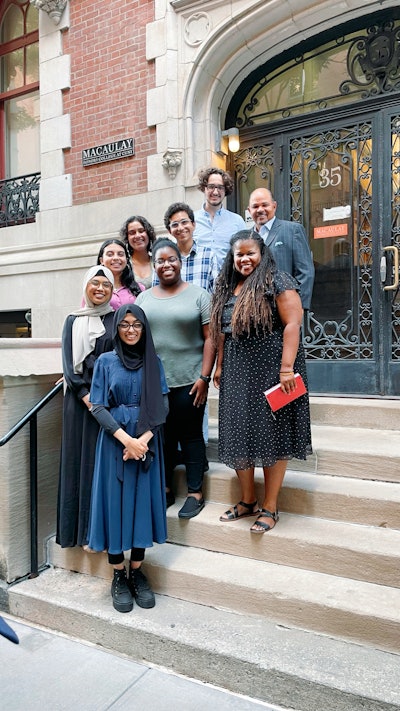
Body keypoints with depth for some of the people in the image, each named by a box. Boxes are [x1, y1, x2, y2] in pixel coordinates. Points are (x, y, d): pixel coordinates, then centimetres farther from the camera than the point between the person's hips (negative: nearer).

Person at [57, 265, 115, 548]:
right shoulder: (73, 321, 12)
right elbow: (68, 361, 5)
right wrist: (84, 393, -9)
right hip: (79, 398, 2)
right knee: (80, 458, 5)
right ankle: (82, 529, 14)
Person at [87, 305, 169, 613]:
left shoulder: (154, 362, 5)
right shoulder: (105, 361, 2)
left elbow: (162, 405, 1)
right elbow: (98, 407, -4)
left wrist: (144, 438, -14)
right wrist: (126, 439, -15)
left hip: (147, 442, 1)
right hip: (115, 441, -1)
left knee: (143, 503, 4)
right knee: (116, 503, 2)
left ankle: (137, 573, 19)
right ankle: (119, 576, 17)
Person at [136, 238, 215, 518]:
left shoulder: (198, 295, 0)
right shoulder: (144, 298, 11)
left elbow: (209, 338, -5)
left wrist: (204, 377, -11)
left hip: (188, 381, -4)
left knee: (190, 435, 4)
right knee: (162, 436, 12)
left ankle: (195, 493, 17)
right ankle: (165, 489, 27)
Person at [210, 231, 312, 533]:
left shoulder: (278, 282, -5)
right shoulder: (227, 289, 15)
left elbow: (292, 324, -14)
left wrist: (286, 368, -21)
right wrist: (220, 367, 14)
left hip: (270, 370, -6)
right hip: (237, 373, 7)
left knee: (271, 435, 0)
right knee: (238, 435, 9)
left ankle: (270, 507, 13)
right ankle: (247, 501, 25)